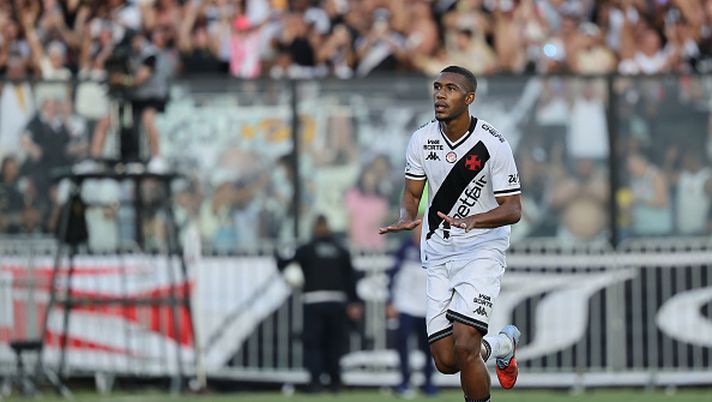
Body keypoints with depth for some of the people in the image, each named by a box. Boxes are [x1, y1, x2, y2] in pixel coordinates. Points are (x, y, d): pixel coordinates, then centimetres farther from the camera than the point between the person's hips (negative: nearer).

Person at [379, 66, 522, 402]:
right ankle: (501, 344, 34)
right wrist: (406, 219, -14)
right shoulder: (421, 140, -1)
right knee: (446, 360, 3)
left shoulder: (492, 144, -13)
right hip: (438, 256, 5)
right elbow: (412, 193, 9)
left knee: (464, 347, -20)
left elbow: (513, 209, -12)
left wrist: (471, 221, -30)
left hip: (481, 251, -5)